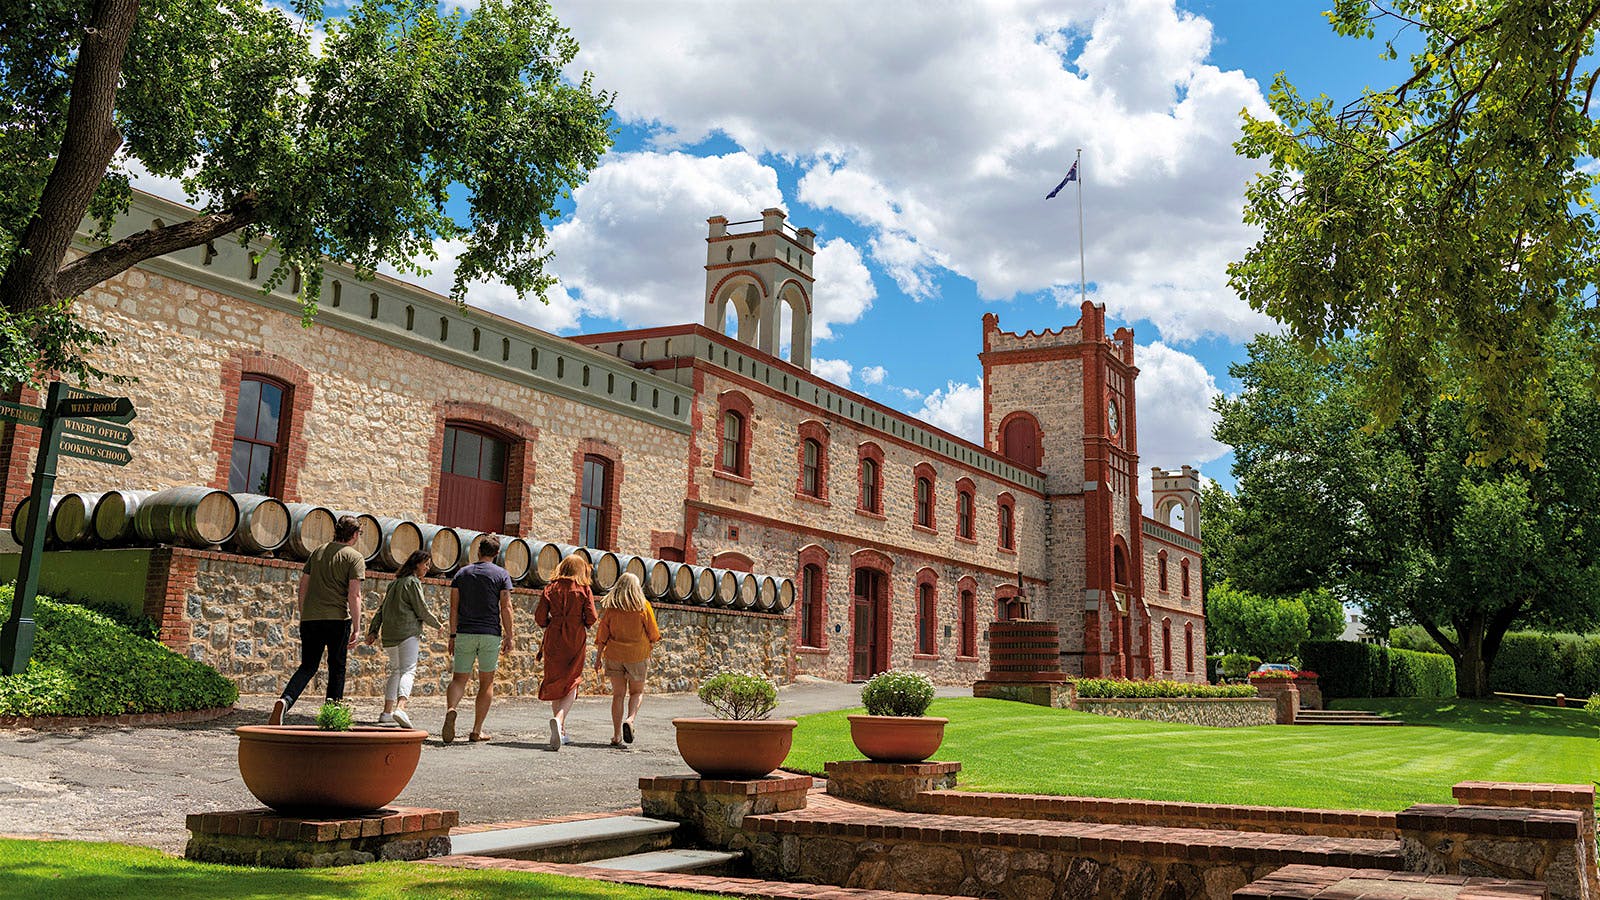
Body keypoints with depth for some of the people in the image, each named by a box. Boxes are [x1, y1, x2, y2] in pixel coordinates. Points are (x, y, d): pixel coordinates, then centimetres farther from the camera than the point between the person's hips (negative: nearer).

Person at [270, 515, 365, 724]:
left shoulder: (317, 552, 14)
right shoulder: (355, 557, -2)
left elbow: (303, 588, 15)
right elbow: (354, 595, -10)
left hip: (310, 618, 4)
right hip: (338, 619, -4)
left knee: (307, 667, 10)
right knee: (337, 669, 9)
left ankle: (285, 701, -15)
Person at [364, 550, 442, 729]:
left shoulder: (395, 583, 21)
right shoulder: (412, 582, -5)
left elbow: (381, 608, 18)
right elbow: (422, 611, -6)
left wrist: (373, 631, 15)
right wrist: (438, 624, 9)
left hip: (390, 635, 8)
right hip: (408, 633, -8)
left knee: (395, 671, 19)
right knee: (408, 670, -16)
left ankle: (387, 711, 19)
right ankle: (400, 707, -34)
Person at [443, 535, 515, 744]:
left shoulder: (462, 573, 9)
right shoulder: (502, 575, 2)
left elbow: (454, 607, 5)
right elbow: (505, 607, -4)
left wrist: (453, 635, 8)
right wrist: (508, 637, 1)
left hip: (465, 633, 2)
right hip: (491, 634, -1)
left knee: (459, 679, 3)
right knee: (486, 682, 9)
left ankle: (450, 709, -27)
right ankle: (477, 730, 9)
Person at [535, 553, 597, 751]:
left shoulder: (550, 588, 4)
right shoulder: (584, 590, -1)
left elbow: (540, 617, 0)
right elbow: (591, 618, -7)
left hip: (553, 639, 2)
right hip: (575, 639, -2)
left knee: (555, 683, 13)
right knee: (571, 683, 2)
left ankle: (561, 731, 18)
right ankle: (559, 719, -25)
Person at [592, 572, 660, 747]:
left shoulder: (611, 607, -1)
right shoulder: (644, 606, -5)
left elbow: (602, 635, 1)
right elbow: (653, 633, 2)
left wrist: (598, 657, 9)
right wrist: (650, 647, 21)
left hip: (614, 655, 2)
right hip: (637, 655, -1)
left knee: (618, 694, 9)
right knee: (637, 692, 14)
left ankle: (617, 735, 6)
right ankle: (629, 719, -12)